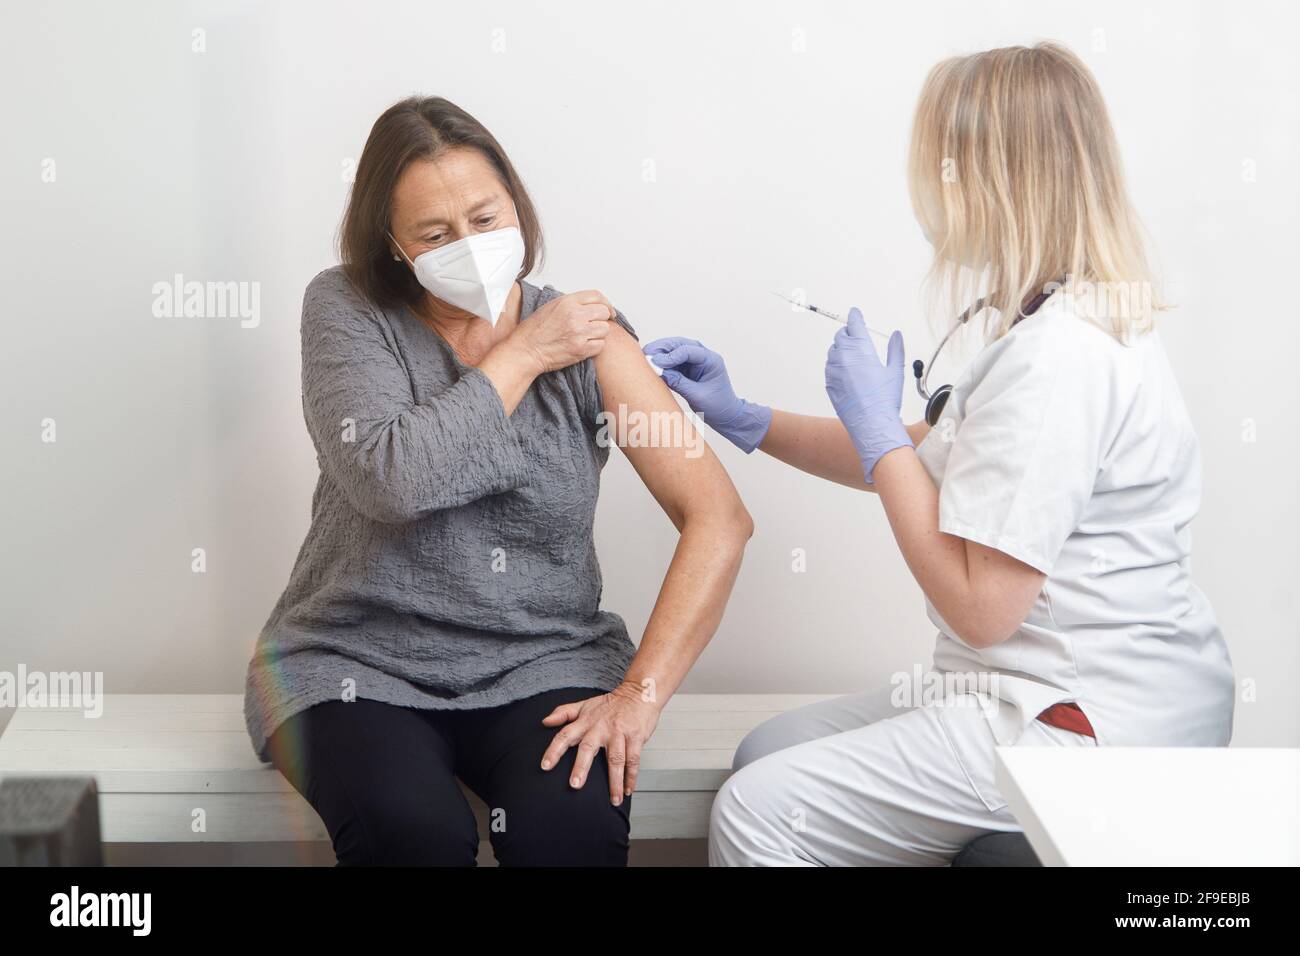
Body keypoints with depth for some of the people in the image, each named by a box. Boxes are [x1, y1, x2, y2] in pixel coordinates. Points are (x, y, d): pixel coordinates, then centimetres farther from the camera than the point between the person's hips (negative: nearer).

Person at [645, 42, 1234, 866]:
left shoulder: (1054, 357, -24)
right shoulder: (1083, 321, 10)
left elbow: (978, 606, -23)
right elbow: (926, 461, 20)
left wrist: (877, 427, -13)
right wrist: (744, 419, 16)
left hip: (1089, 727, -11)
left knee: (758, 813, -13)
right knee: (765, 756, 14)